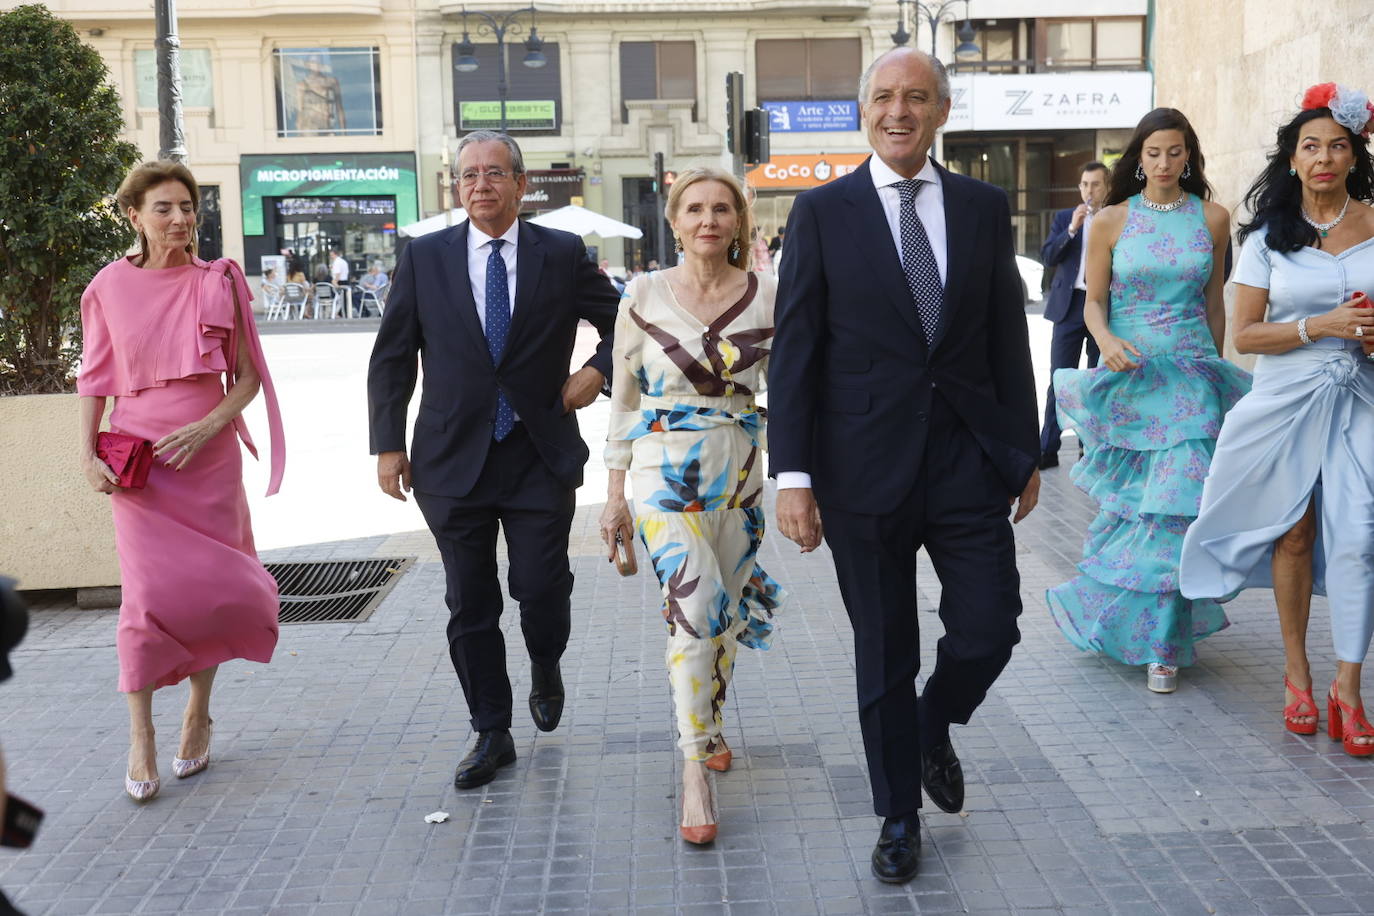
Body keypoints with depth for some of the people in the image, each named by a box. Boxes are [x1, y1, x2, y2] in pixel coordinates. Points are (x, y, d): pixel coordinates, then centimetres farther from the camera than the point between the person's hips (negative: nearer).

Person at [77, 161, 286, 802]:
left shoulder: (219, 284, 2)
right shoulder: (110, 287, 2)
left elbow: (247, 377, 3)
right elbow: (95, 379, 6)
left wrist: (207, 426, -12)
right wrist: (87, 453, -5)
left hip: (209, 456, 1)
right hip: (139, 461, -1)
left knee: (209, 587, 5)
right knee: (149, 593, -8)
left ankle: (198, 714, 27)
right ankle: (140, 742, 4)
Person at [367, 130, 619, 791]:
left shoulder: (563, 255, 2)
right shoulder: (424, 258, 4)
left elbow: (625, 325, 13)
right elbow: (391, 358, 7)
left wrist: (597, 371, -4)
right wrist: (388, 444, 2)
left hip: (541, 456, -1)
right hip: (453, 459, 1)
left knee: (542, 587, -5)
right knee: (470, 606, 6)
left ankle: (545, 669, 30)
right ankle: (491, 735, 21)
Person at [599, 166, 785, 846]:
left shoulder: (767, 297, 1)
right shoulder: (645, 296, -2)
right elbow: (624, 398, 4)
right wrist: (616, 493, 4)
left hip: (741, 468, 3)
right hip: (668, 465, -3)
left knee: (726, 609, 13)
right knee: (696, 604, -19)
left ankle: (708, 726, 38)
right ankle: (695, 764, -8)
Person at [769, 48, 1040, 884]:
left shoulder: (984, 207, 6)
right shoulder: (823, 211, -1)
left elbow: (1008, 337, 9)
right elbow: (794, 351, -4)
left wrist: (1027, 452, 8)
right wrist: (793, 474, -10)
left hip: (969, 460, 2)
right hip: (867, 463, -2)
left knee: (989, 630, 0)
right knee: (883, 654, 9)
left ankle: (933, 729, 35)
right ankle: (899, 816, 28)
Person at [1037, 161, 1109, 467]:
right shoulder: (1064, 218, 9)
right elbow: (1047, 256, -4)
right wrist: (1071, 229, -12)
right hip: (1070, 306, 0)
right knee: (1059, 379, -3)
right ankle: (1048, 448, -2)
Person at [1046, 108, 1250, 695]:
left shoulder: (1213, 218, 5)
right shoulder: (1112, 221, 2)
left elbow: (1214, 303, 13)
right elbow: (1093, 300, 2)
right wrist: (1107, 342, -18)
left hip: (1190, 377, 0)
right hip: (1128, 376, 0)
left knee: (1176, 504, -6)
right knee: (1133, 504, 5)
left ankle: (1159, 643, 7)